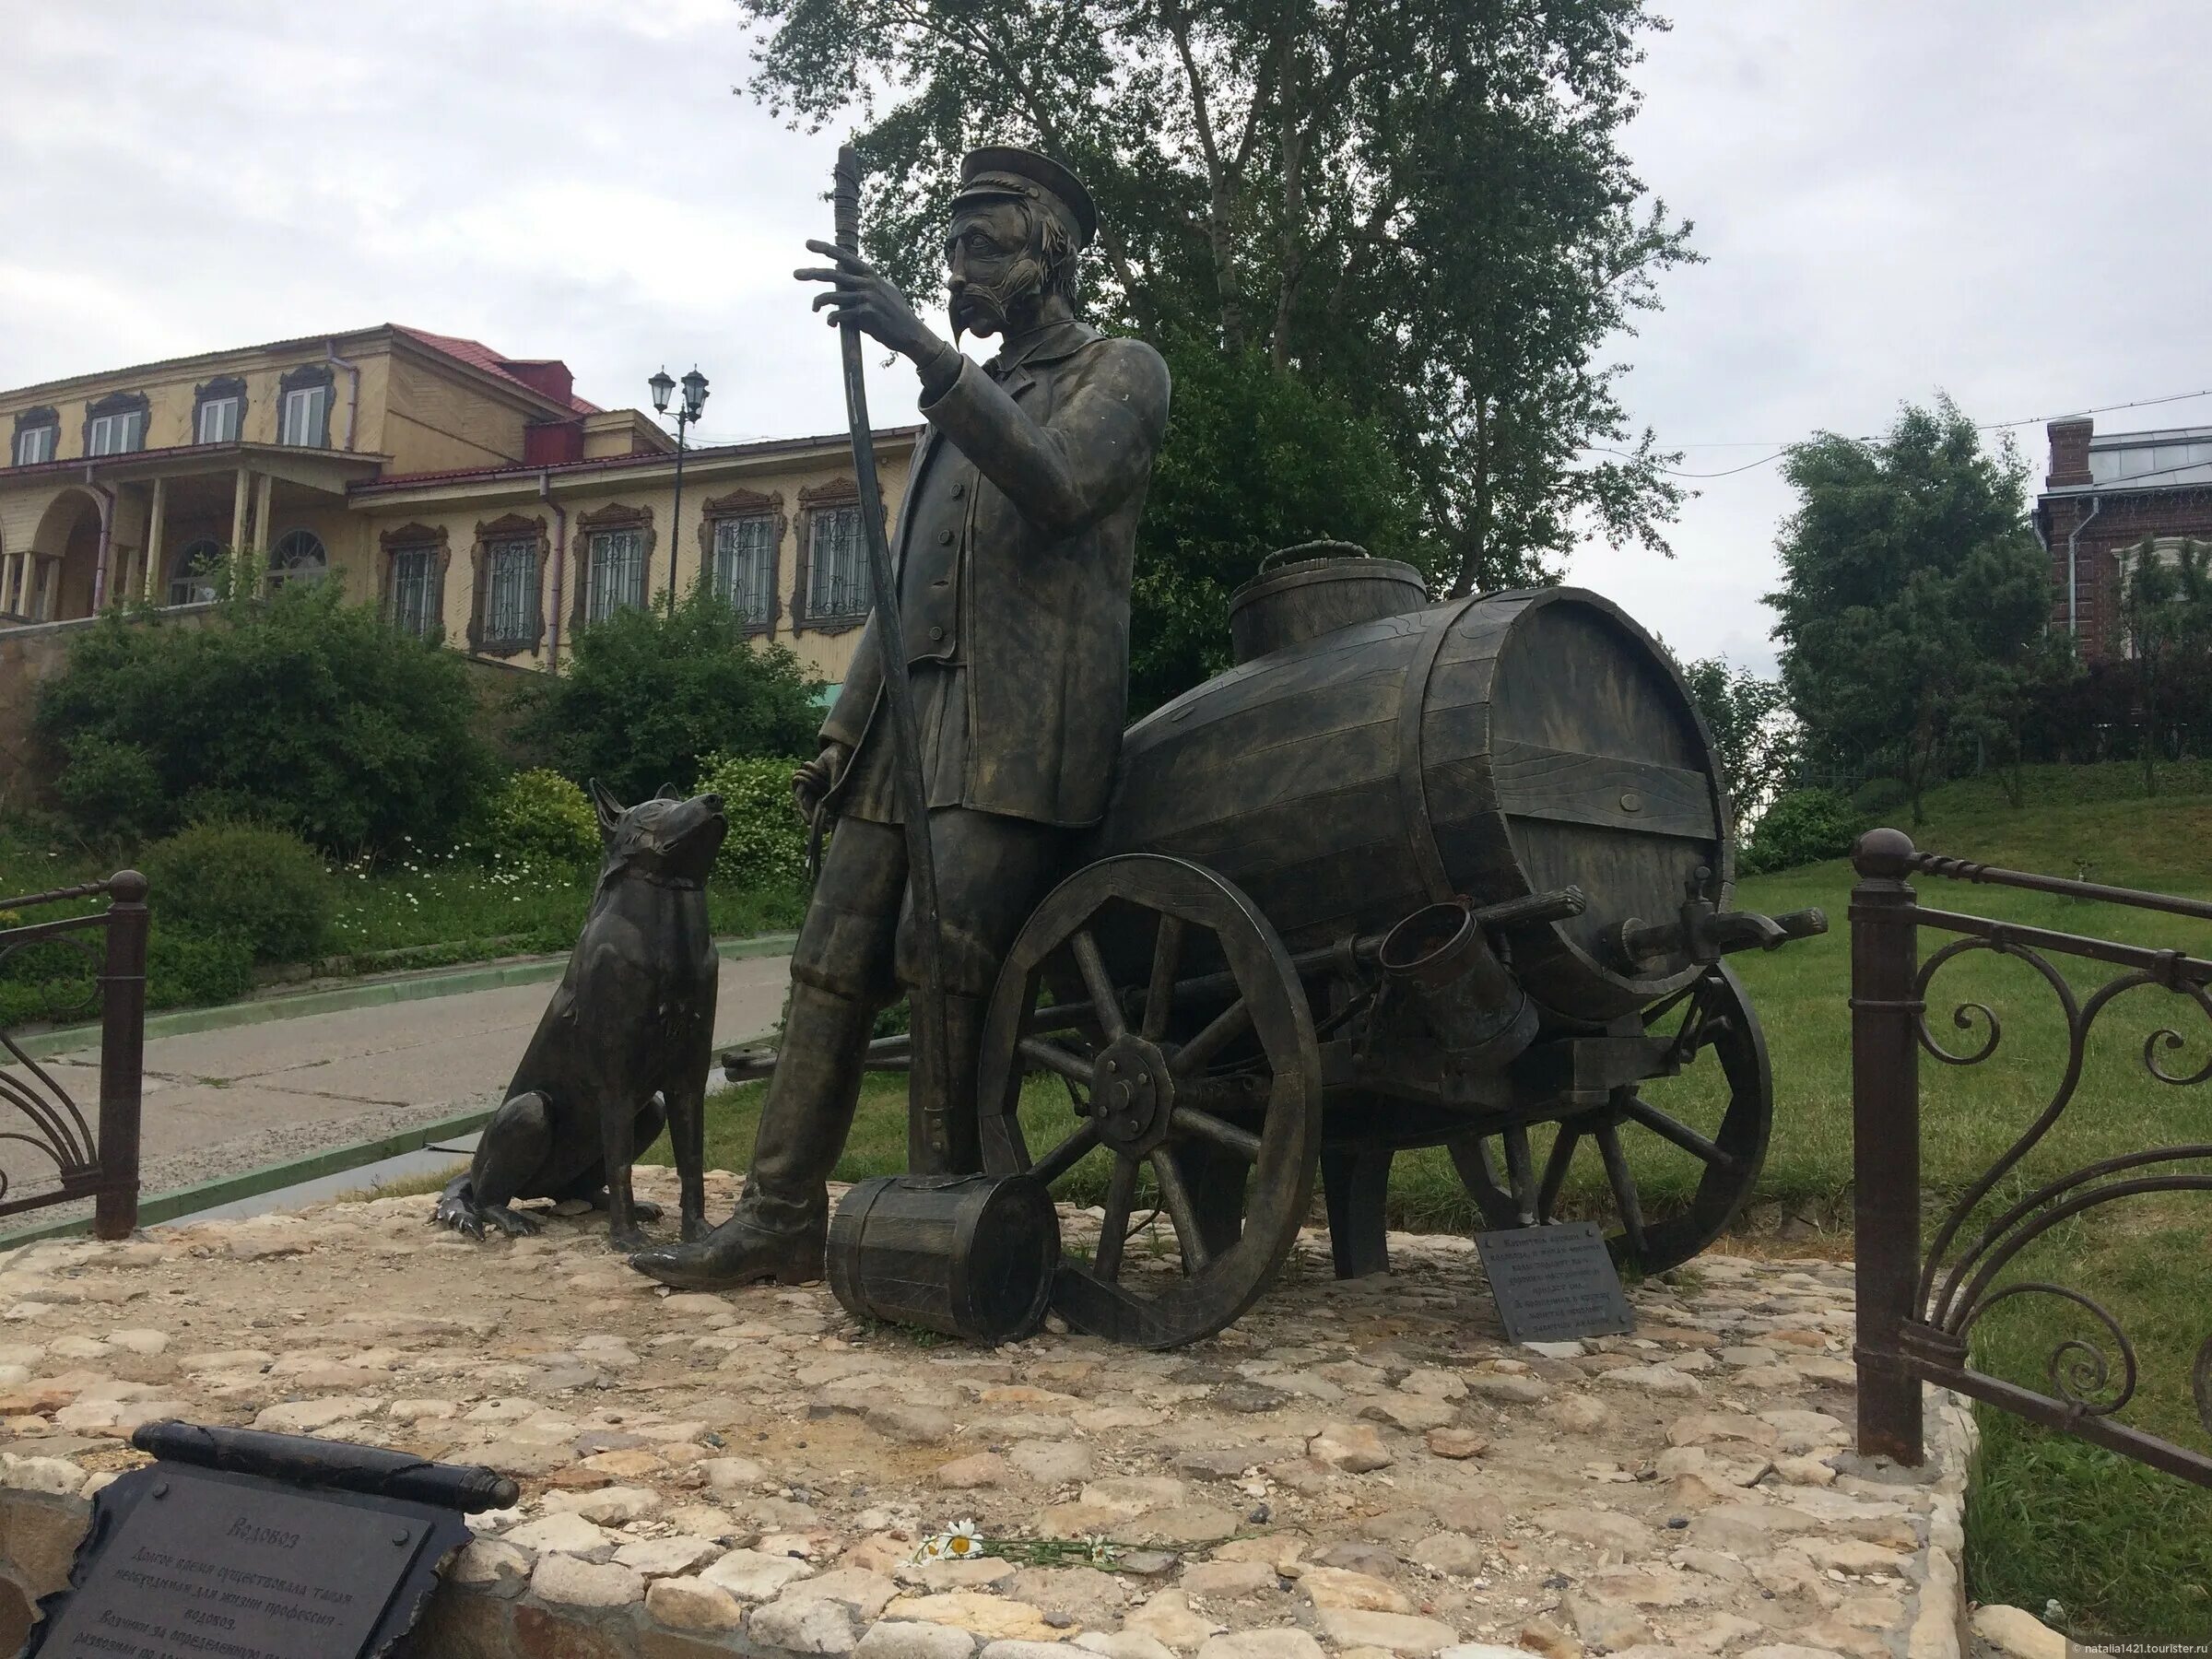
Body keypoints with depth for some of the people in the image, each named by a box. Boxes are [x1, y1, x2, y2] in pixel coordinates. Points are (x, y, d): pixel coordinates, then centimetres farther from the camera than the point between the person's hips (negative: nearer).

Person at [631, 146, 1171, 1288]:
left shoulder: (1122, 372, 7)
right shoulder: (966, 399, 29)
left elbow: (1054, 485, -15)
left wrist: (924, 349, -21)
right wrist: (842, 729, 19)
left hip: (1018, 732, -7)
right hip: (908, 721, 7)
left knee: (943, 964, -15)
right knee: (833, 964, 1)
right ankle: (780, 1218, 6)